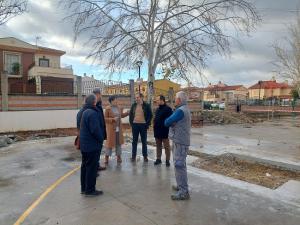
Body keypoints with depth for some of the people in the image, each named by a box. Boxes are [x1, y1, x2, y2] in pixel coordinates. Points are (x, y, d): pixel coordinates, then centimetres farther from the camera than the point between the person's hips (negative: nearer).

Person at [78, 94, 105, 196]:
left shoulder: (85, 112, 10)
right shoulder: (93, 113, -21)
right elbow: (95, 130, -25)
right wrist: (101, 140, -9)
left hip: (84, 144, 10)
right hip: (92, 145, -10)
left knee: (85, 166, 16)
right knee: (92, 167, 0)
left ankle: (84, 188, 27)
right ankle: (90, 190, 9)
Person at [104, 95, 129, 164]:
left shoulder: (119, 108, 7)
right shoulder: (107, 109, -10)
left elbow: (121, 115, 20)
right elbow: (105, 118, -10)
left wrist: (128, 113, 9)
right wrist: (113, 119, -21)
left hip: (118, 128, 6)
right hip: (111, 128, -6)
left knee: (118, 142, 11)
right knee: (110, 141, 0)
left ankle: (118, 156, 22)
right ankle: (107, 157, 15)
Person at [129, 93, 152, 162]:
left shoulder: (146, 106, -1)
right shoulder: (133, 105, 7)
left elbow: (150, 115, 0)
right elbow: (130, 114, 11)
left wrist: (147, 124, -7)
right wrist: (131, 123, 1)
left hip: (143, 125, -2)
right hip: (135, 125, 3)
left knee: (144, 141, 7)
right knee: (134, 141, 7)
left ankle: (145, 156, 17)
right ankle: (133, 156, 16)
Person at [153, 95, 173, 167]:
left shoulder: (168, 109, -10)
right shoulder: (157, 109, 14)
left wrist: (168, 129, -18)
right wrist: (154, 126, 12)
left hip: (164, 131, -7)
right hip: (157, 131, 7)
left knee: (166, 146, 3)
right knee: (158, 146, 14)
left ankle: (167, 160, 12)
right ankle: (158, 159, 24)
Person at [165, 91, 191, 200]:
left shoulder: (180, 110, -18)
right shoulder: (184, 109, 15)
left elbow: (167, 122, -16)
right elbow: (171, 121, 12)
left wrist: (167, 121, 3)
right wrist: (171, 121, -8)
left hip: (180, 142, -10)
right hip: (179, 140, 10)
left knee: (179, 165, -8)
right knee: (179, 164, 18)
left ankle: (184, 192, -2)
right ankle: (181, 185, 30)